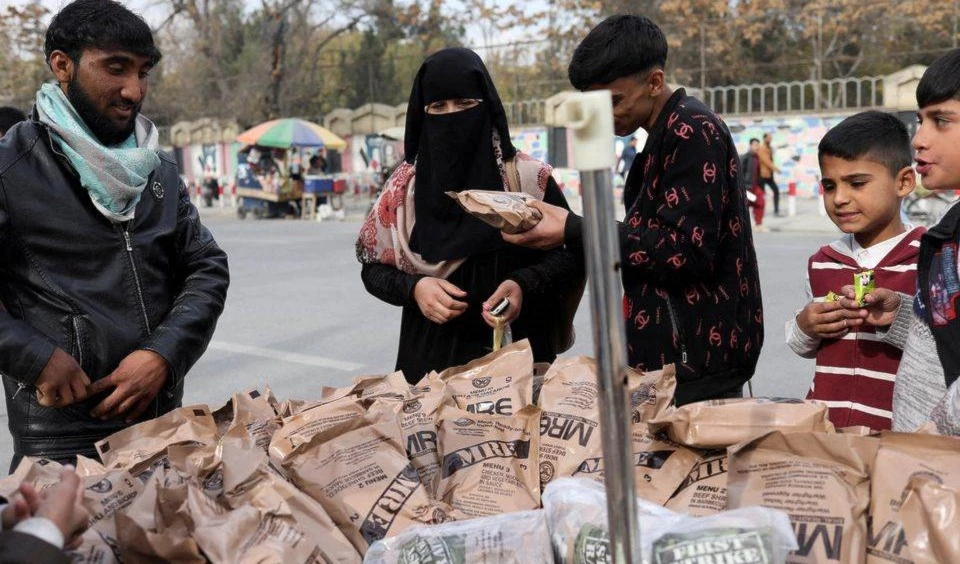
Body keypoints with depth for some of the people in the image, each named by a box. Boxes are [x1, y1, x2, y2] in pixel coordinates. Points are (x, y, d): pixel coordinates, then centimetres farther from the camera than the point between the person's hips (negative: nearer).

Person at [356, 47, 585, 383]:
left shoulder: (529, 178, -3)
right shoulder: (405, 185, 3)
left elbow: (571, 253, 1)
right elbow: (373, 268, 8)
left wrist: (524, 285, -17)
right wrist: (414, 288, -12)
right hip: (432, 358, 2)